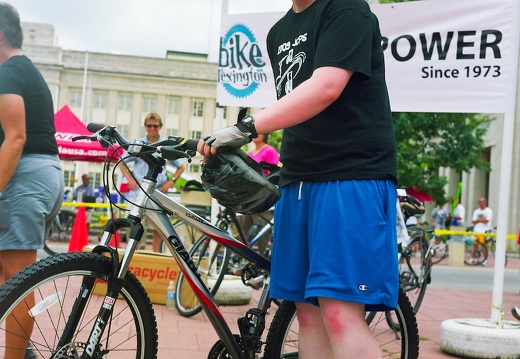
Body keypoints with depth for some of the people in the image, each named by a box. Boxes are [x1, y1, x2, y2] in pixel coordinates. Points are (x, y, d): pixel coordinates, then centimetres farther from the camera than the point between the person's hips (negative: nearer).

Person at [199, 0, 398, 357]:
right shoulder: (278, 33, 20)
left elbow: (326, 87, -20)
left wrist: (248, 128, -25)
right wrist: (286, 169, 19)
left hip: (352, 172, -8)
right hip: (298, 180, 8)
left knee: (340, 313, -16)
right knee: (308, 312, 7)